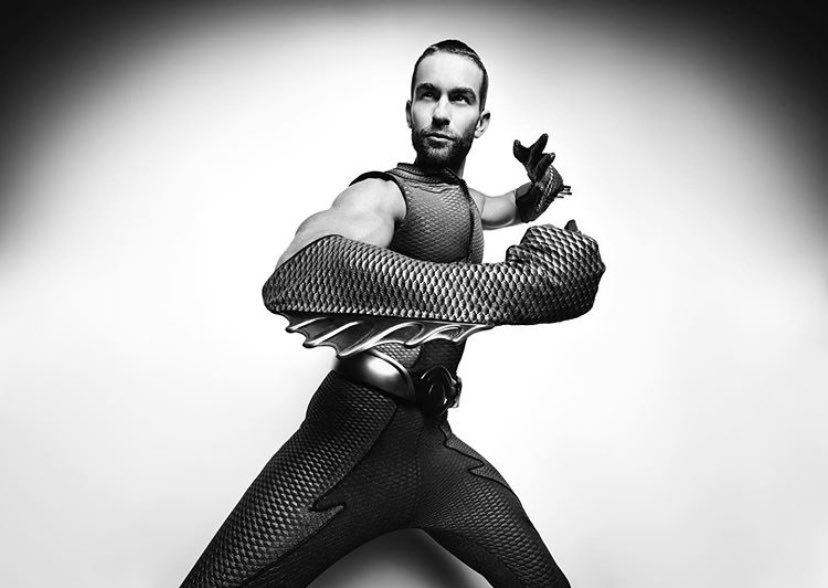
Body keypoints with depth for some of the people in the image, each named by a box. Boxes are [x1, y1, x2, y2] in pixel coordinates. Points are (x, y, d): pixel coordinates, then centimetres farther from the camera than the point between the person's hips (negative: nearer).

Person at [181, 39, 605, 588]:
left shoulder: (467, 200, 16)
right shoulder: (383, 193, -10)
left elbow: (514, 208, 41)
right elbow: (295, 278, -34)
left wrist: (538, 185, 15)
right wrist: (515, 282, -38)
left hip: (435, 442, 7)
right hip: (354, 436, -6)